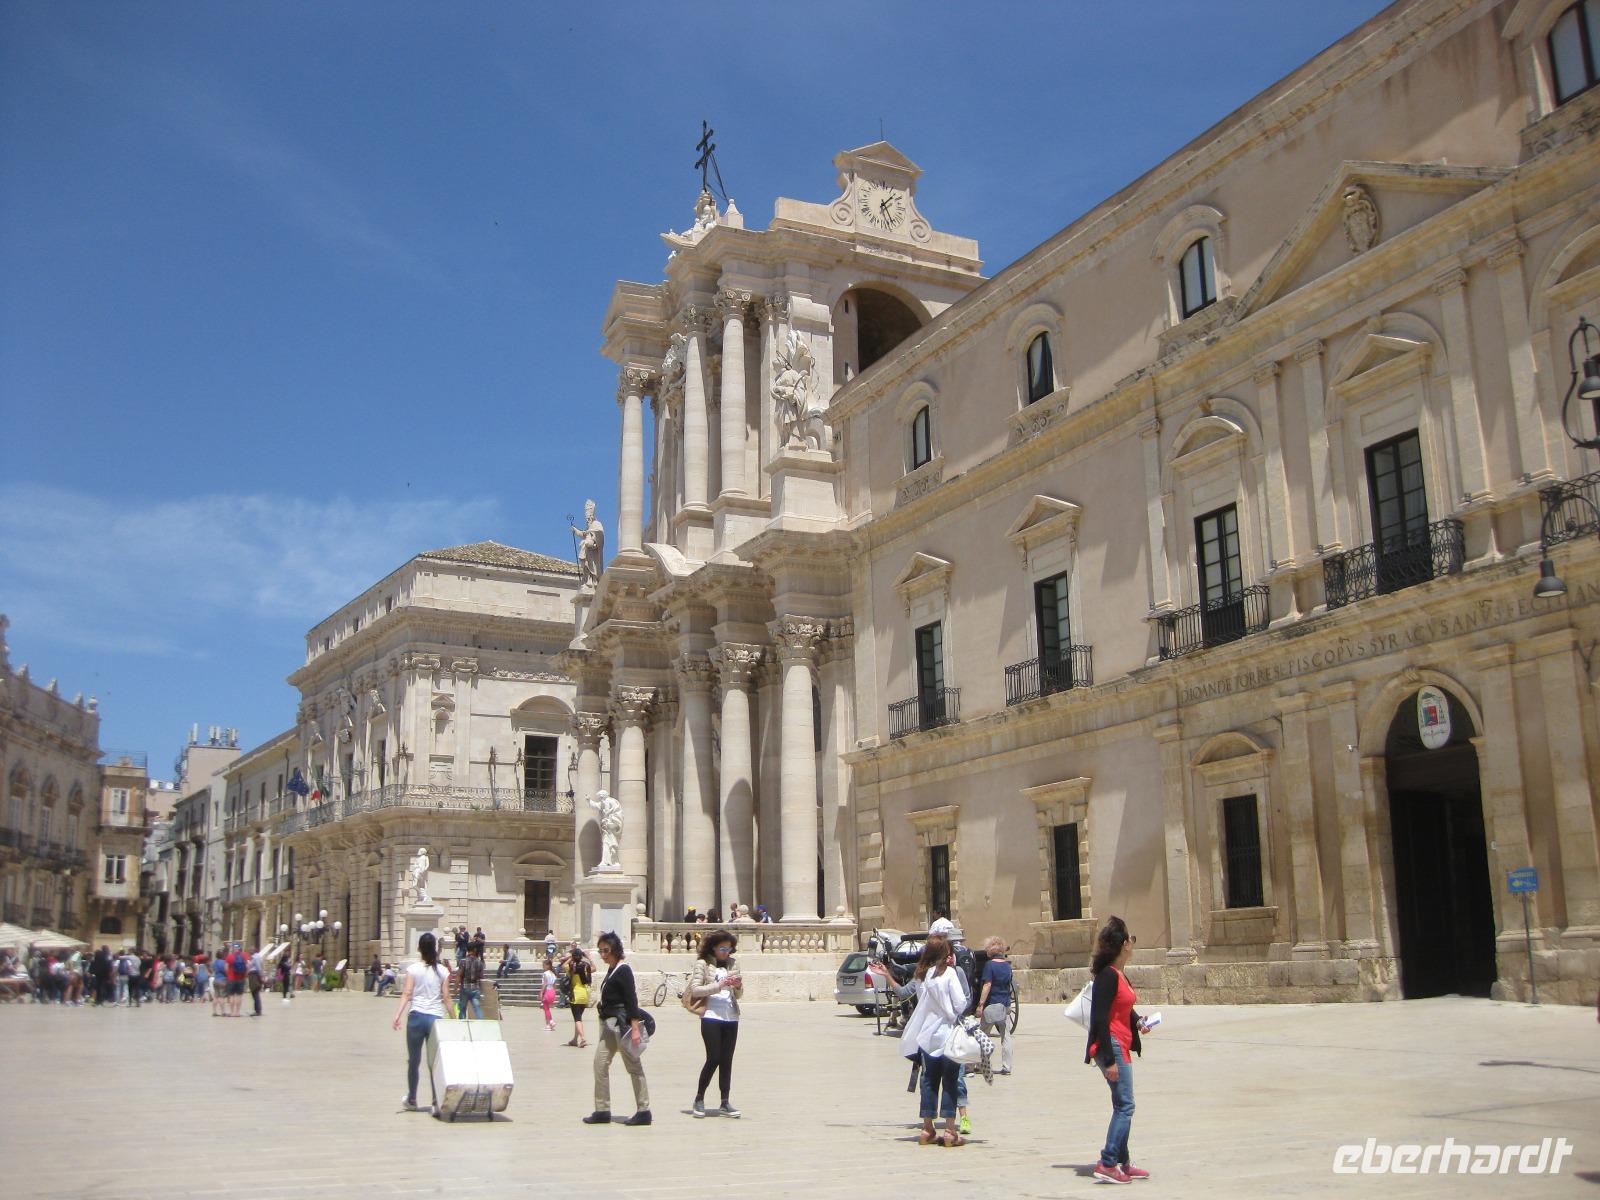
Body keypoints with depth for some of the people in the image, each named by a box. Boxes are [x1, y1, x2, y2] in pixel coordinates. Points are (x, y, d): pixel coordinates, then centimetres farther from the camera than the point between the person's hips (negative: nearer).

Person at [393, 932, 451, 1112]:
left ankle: (411, 1100, 20)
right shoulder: (443, 971, 2)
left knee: (413, 1060, 11)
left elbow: (407, 994, -8)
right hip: (436, 1017, 1)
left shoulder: (413, 969, -1)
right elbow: (446, 997, 2)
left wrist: (398, 1015, -10)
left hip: (416, 1016, -1)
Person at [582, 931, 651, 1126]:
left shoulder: (623, 970, -12)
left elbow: (631, 1000, -18)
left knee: (633, 1066, -3)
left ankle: (643, 1111, 1)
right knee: (600, 1062, 7)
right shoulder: (611, 970, 15)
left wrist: (635, 1028, -23)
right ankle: (602, 1111, 13)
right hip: (609, 1023, 10)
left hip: (622, 1022, -10)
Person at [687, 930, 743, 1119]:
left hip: (731, 1018, 5)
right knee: (713, 1059, -8)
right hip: (711, 1017, -4)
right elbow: (695, 990, -8)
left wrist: (738, 986, -5)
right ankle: (699, 1099, 8)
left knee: (727, 1060, 5)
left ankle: (725, 1103, 10)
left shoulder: (733, 964, 13)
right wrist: (719, 985, -16)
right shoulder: (702, 963, 0)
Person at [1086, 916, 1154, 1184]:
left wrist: (1138, 1022, 3)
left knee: (1123, 1107, 14)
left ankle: (1123, 1164, 22)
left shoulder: (1119, 975, 13)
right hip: (1111, 1045, -10)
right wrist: (1109, 1060, -22)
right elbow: (1100, 1019, -20)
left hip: (1121, 1046, 10)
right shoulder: (1108, 975, -17)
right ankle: (1106, 1165, -9)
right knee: (1124, 1106, -10)